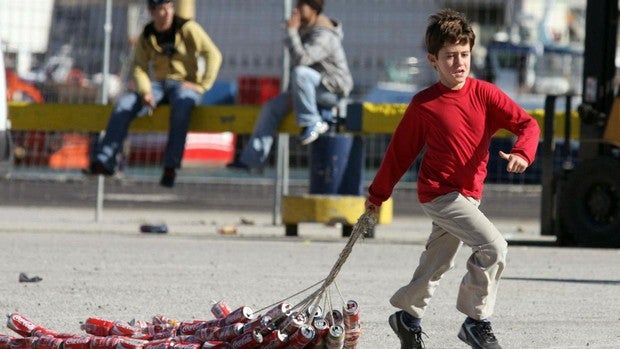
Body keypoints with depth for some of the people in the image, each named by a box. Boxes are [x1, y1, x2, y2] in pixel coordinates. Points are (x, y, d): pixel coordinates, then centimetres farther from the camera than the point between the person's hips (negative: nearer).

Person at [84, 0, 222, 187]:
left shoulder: (187, 28, -3)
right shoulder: (146, 37, 8)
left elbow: (213, 54, -9)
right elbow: (139, 68, 3)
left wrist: (202, 84, -18)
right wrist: (145, 91, -17)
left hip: (185, 84, -4)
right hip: (159, 85, 4)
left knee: (182, 102, -40)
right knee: (125, 103, -22)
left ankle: (171, 167, -39)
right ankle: (104, 161, -25)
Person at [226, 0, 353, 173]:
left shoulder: (324, 35, -20)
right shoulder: (304, 30, 11)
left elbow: (301, 58, -35)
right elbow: (297, 60, 19)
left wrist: (291, 31, -25)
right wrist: (292, 94, 8)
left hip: (333, 90, -9)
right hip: (314, 90, 9)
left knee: (300, 73, -36)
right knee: (271, 106, 0)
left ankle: (312, 123, -24)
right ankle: (252, 160, -1)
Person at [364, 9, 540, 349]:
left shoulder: (484, 94, -2)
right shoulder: (424, 104, -8)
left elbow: (527, 123, -8)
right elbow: (400, 151, 3)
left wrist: (522, 153, -29)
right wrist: (377, 194, 11)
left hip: (468, 193, 5)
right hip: (439, 192, -5)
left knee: (437, 263, 19)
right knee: (493, 246, -20)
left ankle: (407, 316, 39)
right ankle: (476, 321, -9)